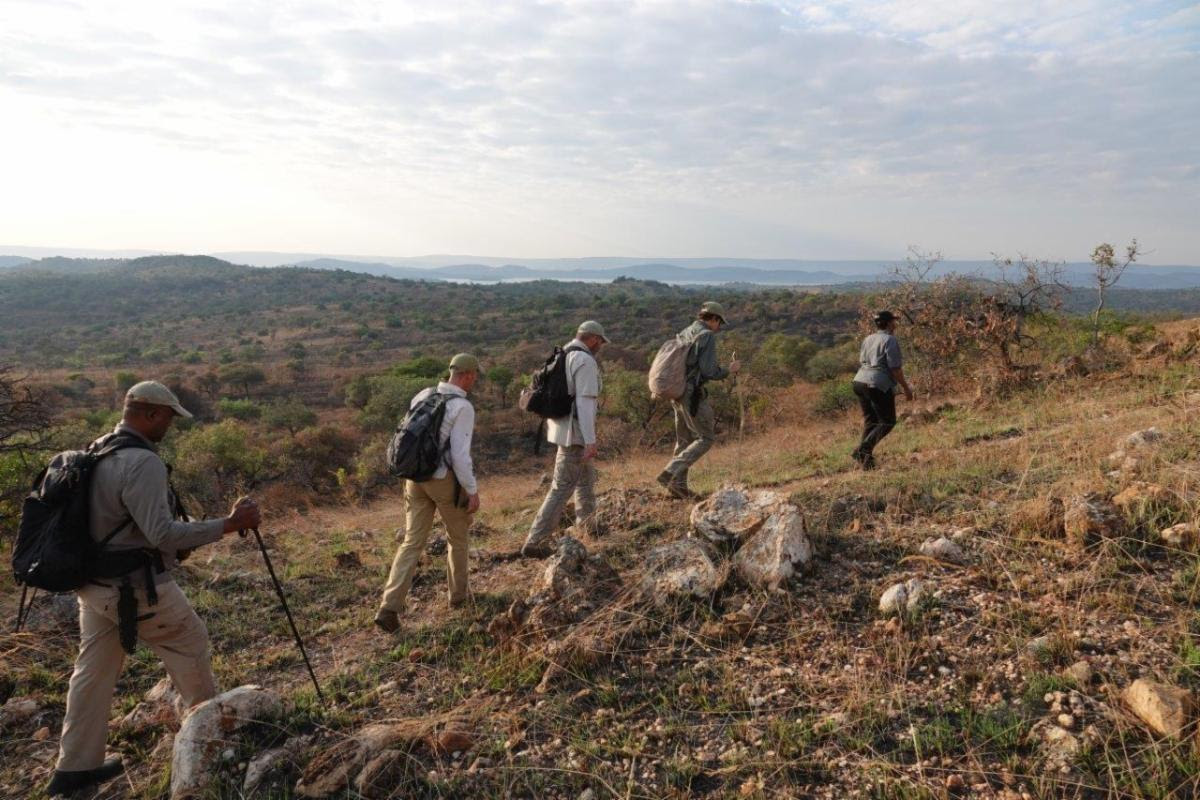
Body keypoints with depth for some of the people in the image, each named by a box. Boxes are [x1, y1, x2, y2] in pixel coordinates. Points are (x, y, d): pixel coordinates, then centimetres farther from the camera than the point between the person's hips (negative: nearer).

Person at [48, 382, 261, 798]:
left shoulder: (98, 451, 6)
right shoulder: (142, 462, -25)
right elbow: (162, 533, -28)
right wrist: (228, 524, -25)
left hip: (95, 581, 9)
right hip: (136, 586, -9)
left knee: (94, 669, 17)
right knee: (190, 644, 13)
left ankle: (75, 766, 28)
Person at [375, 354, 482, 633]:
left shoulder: (423, 396, 6)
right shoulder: (463, 407, -17)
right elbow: (460, 455, -21)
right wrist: (473, 491, -12)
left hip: (416, 478, 6)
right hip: (446, 480, -6)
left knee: (412, 543, 7)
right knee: (457, 536, 19)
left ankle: (389, 607, -3)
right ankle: (458, 594, 33)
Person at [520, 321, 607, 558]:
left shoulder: (562, 357, 12)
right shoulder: (585, 361, -17)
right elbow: (585, 402, -23)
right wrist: (590, 441, -24)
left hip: (561, 427, 10)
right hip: (575, 433, -10)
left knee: (587, 477, 25)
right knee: (562, 486, -5)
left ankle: (587, 525, 40)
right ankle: (535, 541, -4)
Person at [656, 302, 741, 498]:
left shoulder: (684, 333, 16)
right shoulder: (708, 336, -11)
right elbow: (708, 370, -19)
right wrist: (728, 370, 0)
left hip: (677, 392, 9)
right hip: (692, 394, -9)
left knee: (685, 440, 16)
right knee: (706, 438, -1)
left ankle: (679, 485, 17)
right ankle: (670, 473, -11)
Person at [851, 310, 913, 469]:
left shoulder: (868, 339, 14)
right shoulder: (891, 340, -9)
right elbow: (895, 368, -13)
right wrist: (906, 388, -5)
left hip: (860, 382, 8)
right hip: (879, 386, -8)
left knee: (870, 421, 16)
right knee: (888, 422, 4)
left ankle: (866, 459, 14)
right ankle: (863, 449, -12)